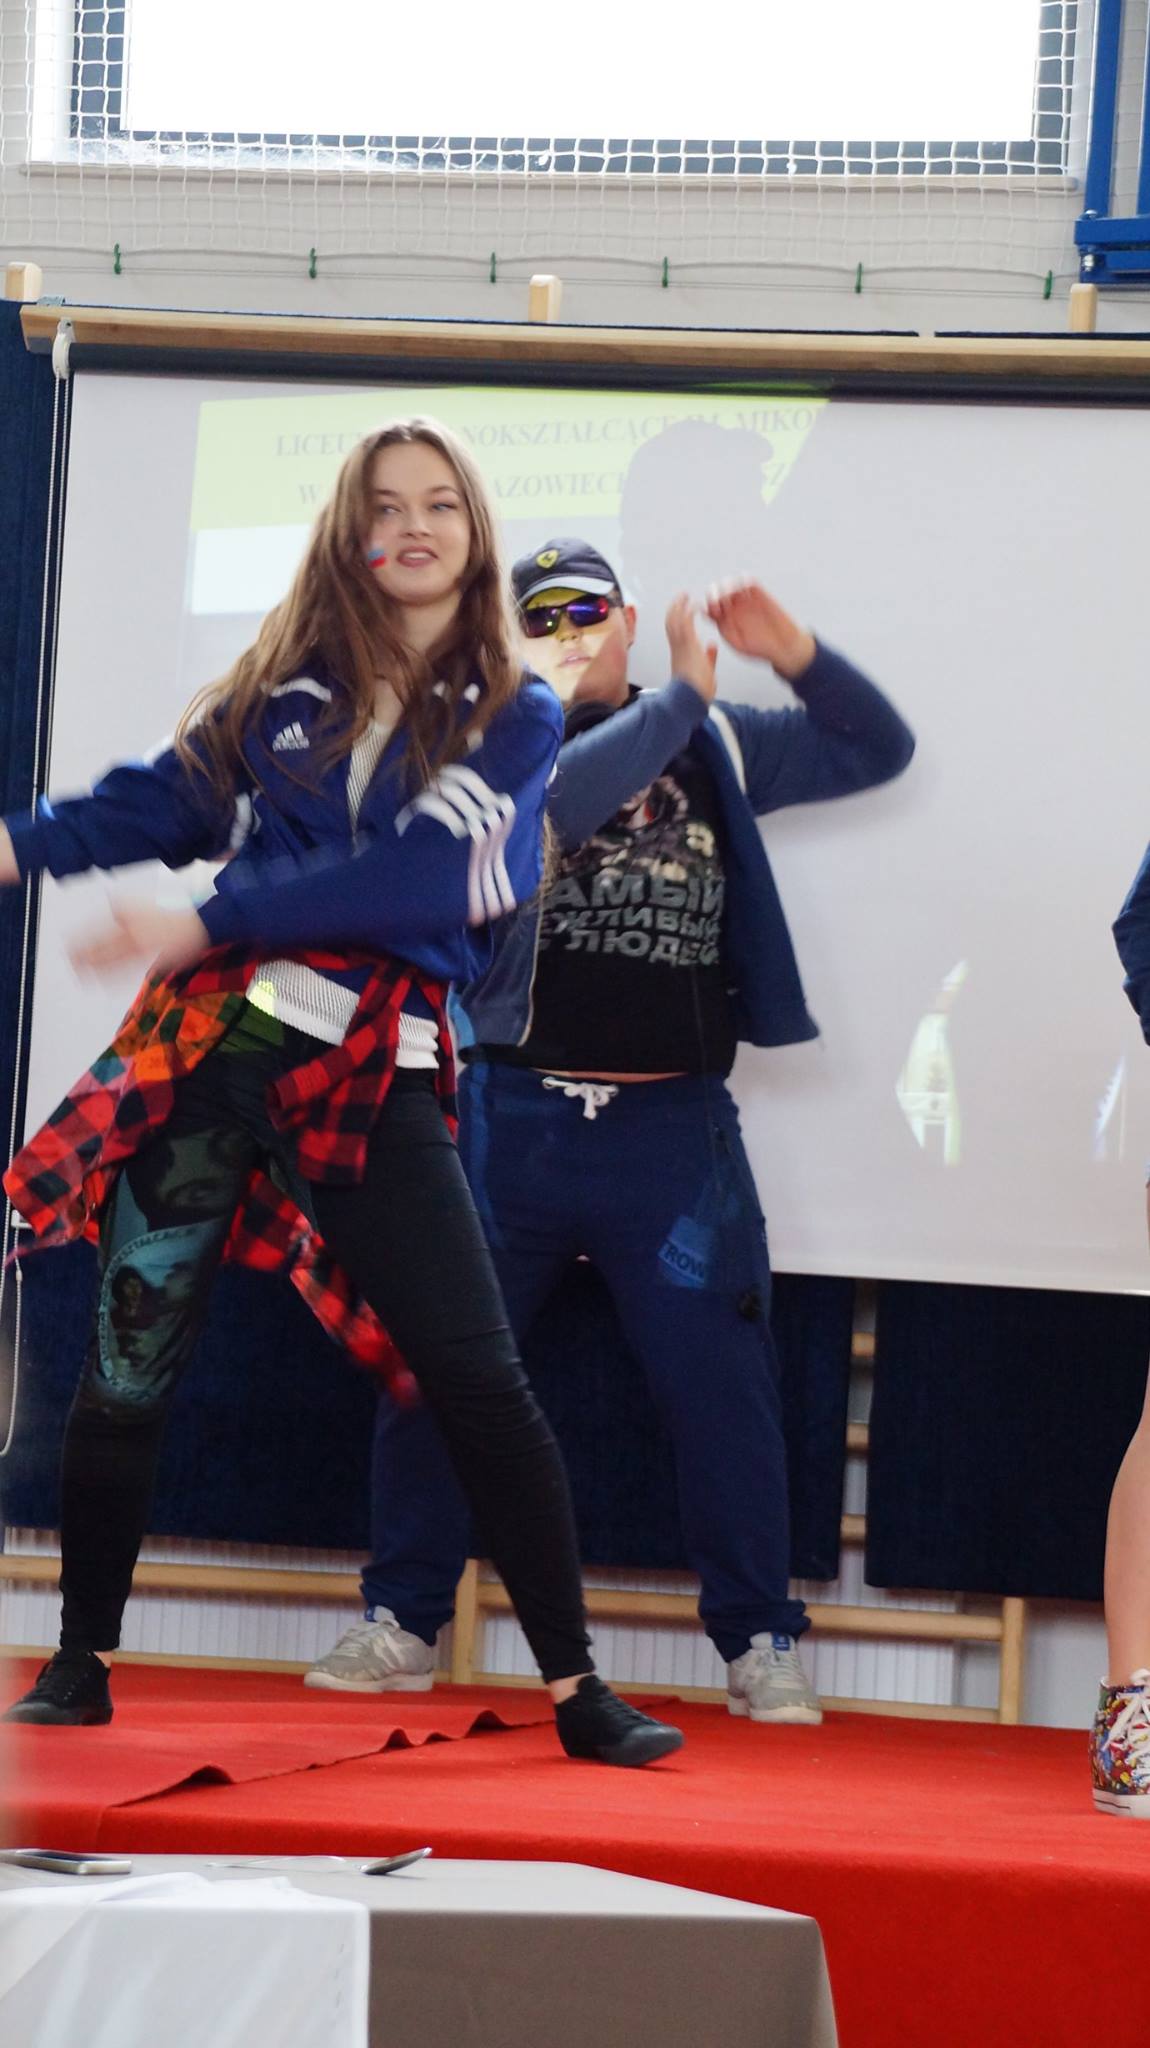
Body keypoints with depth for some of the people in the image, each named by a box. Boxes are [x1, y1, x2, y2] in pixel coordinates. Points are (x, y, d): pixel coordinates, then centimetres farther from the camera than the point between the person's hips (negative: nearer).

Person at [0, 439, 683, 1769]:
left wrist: (210, 918, -16)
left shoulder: (511, 716, 5)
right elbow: (164, 802, 7)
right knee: (130, 1355, 2)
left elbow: (418, 874, -9)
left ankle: (575, 1690, -2)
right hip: (215, 1043, 2)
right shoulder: (288, 682, 14)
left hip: (373, 1072, -2)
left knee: (476, 1378, -7)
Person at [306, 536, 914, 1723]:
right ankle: (401, 1622, 14)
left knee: (720, 1382, -2)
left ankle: (758, 1644, 6)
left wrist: (793, 655, 2)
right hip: (513, 1116, -1)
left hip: (672, 1132, 1)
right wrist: (682, 695, -15)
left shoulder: (716, 747, 12)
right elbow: (557, 801, -18)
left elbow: (877, 751, 18)